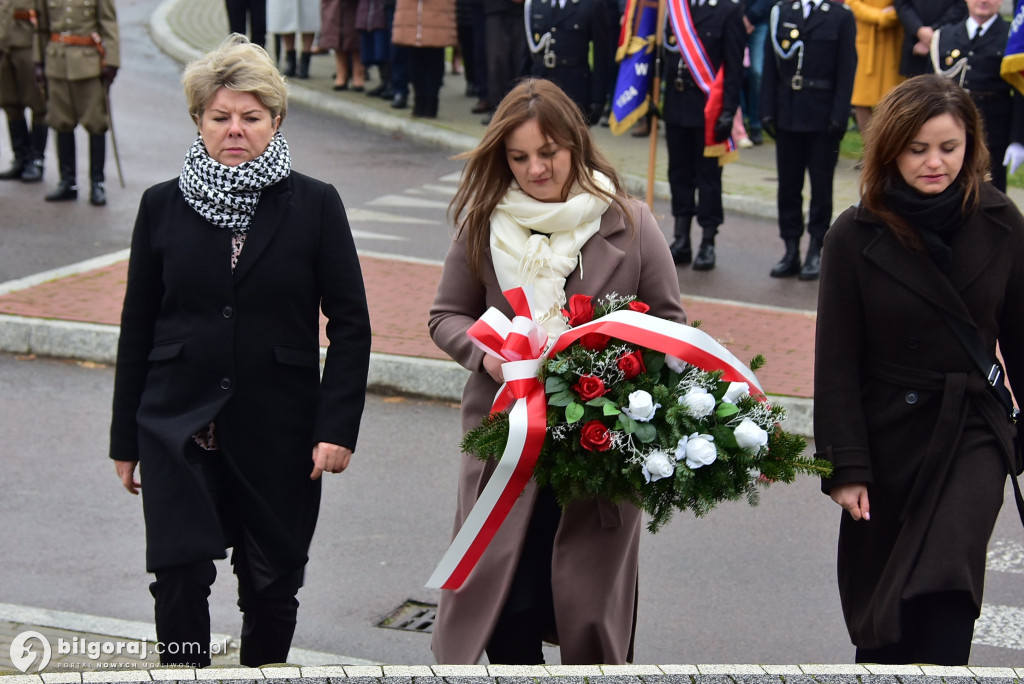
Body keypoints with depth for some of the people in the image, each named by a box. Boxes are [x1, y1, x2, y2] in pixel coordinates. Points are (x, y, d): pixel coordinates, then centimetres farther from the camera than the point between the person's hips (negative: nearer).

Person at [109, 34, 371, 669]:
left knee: (272, 586, 9)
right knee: (179, 578, -11)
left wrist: (338, 426, -9)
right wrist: (125, 438, 8)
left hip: (280, 433, 0)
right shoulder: (164, 206, 4)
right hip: (178, 427, 1)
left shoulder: (315, 205, -1)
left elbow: (351, 324, 0)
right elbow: (138, 326, 8)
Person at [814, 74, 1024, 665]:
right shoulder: (856, 237, -6)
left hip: (972, 433, 0)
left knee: (946, 593, -18)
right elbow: (837, 361, -5)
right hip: (887, 434, 1)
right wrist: (845, 464, -8)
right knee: (877, 598, 13)